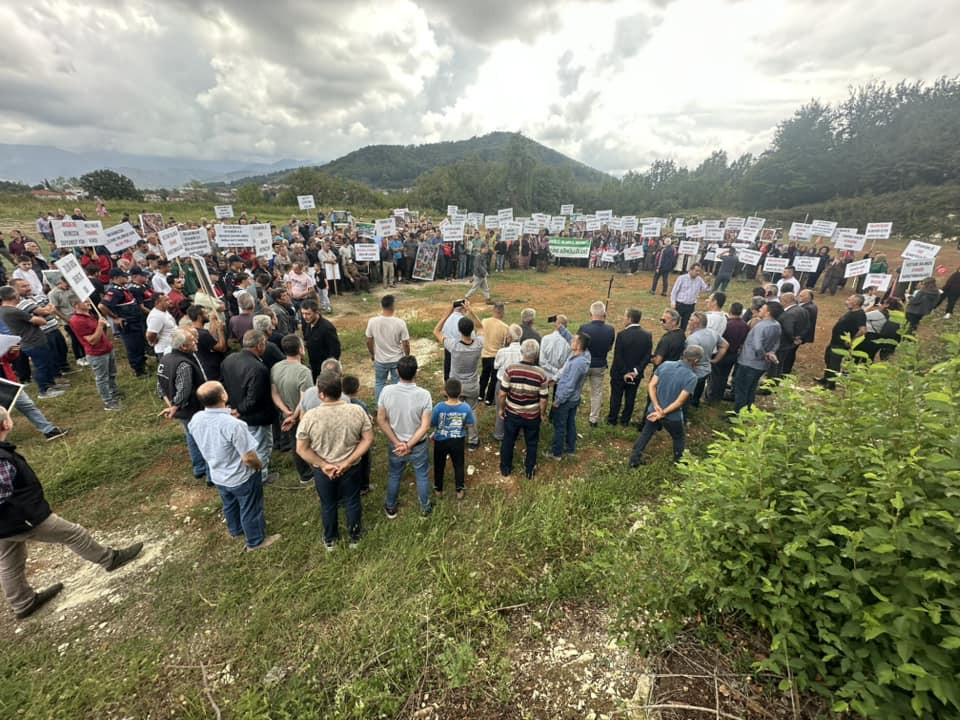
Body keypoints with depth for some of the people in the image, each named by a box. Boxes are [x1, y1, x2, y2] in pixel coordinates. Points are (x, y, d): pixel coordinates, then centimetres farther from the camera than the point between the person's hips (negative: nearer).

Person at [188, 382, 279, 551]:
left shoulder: (195, 420, -15)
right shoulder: (233, 424, -37)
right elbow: (248, 457, -29)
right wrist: (259, 466, -8)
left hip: (217, 476, 7)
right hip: (242, 478, -7)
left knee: (229, 505, 32)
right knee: (250, 510, 17)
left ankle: (236, 530, 56)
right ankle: (256, 541, 38)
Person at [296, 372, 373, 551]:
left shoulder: (310, 417, -22)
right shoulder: (357, 411, -19)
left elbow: (301, 449, -15)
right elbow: (368, 439, -14)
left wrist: (323, 465, -12)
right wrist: (348, 462, -13)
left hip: (322, 470, 0)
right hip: (351, 468, 0)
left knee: (328, 505, 24)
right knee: (353, 502, 23)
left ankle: (330, 540, 45)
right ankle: (354, 537, 43)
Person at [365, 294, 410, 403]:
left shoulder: (372, 321, -15)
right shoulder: (400, 322, -21)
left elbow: (369, 341, -3)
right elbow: (406, 344, -14)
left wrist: (372, 354, 15)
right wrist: (407, 356, 4)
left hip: (380, 360, 2)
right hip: (397, 360, -1)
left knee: (379, 383, 21)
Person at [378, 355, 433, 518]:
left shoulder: (387, 391, -20)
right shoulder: (424, 395, -24)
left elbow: (381, 420, -13)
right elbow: (425, 426, -23)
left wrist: (397, 443, -10)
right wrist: (409, 445, -15)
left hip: (395, 445, 2)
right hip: (418, 446, -2)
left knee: (393, 476, 26)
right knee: (423, 476, 23)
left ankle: (391, 508, 46)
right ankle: (425, 508, 43)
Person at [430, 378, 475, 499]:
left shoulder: (439, 407, -27)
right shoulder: (466, 407, -21)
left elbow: (431, 424, -15)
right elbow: (469, 425, -8)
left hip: (441, 441, -1)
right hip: (458, 441, 1)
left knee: (439, 465, 22)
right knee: (458, 465, 22)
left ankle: (438, 490, 40)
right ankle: (459, 490, 37)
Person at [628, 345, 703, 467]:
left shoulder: (665, 364, -7)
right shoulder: (692, 377, -19)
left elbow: (651, 385, -9)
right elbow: (680, 402, -22)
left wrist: (656, 406, -14)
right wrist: (662, 414, -17)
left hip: (653, 410, 3)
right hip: (672, 416, -3)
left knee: (646, 434, 22)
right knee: (680, 438, 25)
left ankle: (634, 459, 28)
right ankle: (679, 463, 40)